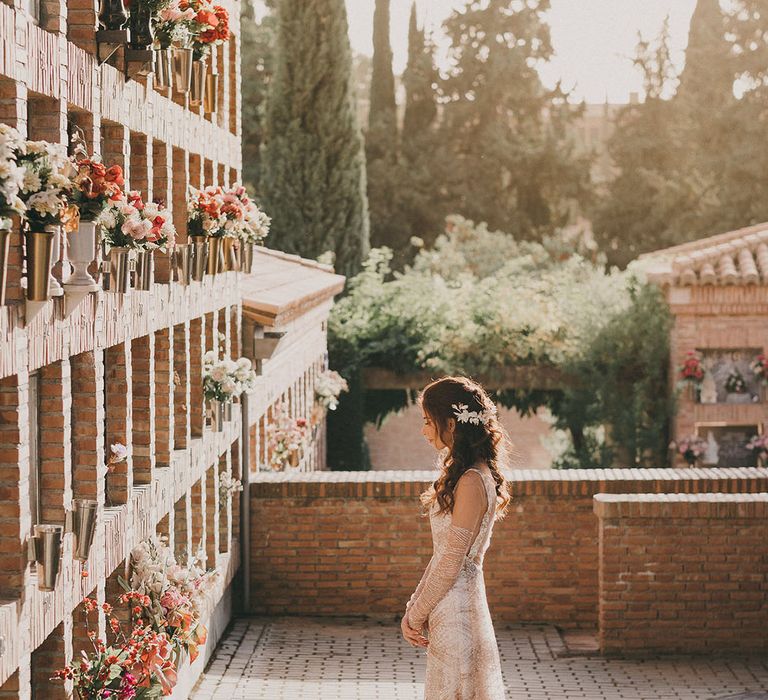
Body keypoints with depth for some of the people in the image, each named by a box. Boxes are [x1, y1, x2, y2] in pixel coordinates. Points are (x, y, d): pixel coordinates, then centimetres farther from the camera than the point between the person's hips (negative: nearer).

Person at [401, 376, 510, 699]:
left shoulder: (471, 481, -18)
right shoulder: (463, 474, 12)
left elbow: (452, 562, -18)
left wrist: (417, 614, -8)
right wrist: (414, 608, 8)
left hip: (456, 609, -9)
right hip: (447, 610, 9)